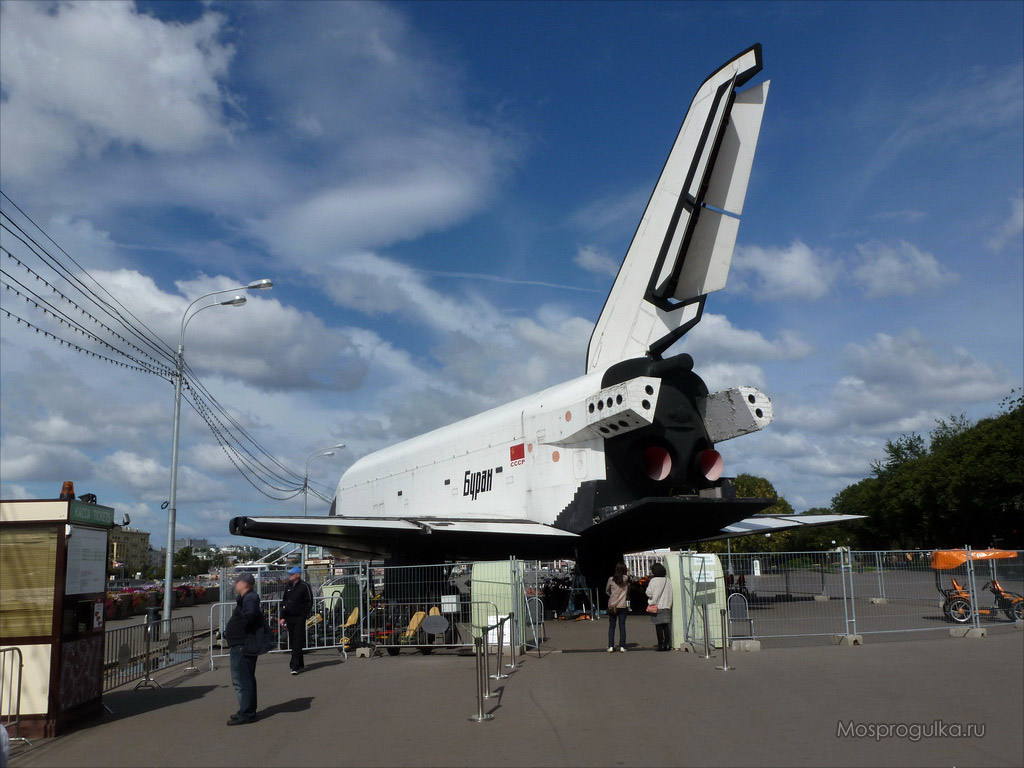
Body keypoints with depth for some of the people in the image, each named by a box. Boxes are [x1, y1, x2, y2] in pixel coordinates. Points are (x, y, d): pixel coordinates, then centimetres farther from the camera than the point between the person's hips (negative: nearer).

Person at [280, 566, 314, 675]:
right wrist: (283, 617, 12)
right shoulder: (288, 587, 15)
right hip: (289, 618, 7)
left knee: (298, 642, -10)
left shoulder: (304, 586, -3)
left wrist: (305, 615, -10)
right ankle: (300, 664, 20)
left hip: (299, 618, -7)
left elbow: (309, 602, -4)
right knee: (293, 642, 10)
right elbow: (283, 602, 19)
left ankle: (295, 666, -13)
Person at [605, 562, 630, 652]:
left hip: (612, 606, 0)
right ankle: (622, 646, 3)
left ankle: (611, 646, 5)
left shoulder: (611, 579, -5)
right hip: (623, 606, 0)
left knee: (611, 626, 8)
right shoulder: (626, 579, -6)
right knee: (622, 626, 5)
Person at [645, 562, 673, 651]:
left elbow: (649, 593, -11)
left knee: (658, 627, 1)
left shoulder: (653, 581, -12)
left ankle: (661, 645, 1)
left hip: (656, 606, -4)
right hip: (666, 606, 4)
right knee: (666, 626, 9)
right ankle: (667, 644, 9)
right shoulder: (668, 581, 3)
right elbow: (670, 594, 8)